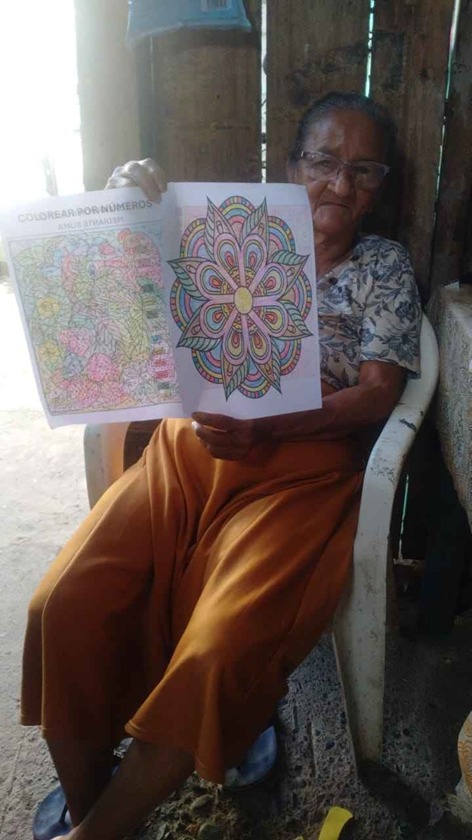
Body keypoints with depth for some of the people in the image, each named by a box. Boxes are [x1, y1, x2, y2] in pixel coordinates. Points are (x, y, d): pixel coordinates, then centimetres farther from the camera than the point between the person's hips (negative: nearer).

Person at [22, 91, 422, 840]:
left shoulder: (385, 266, 11)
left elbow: (379, 395, -1)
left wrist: (265, 426, -16)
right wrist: (140, 207, -5)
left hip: (302, 465, -2)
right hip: (192, 446, 3)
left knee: (221, 646, -27)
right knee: (65, 606, -17)